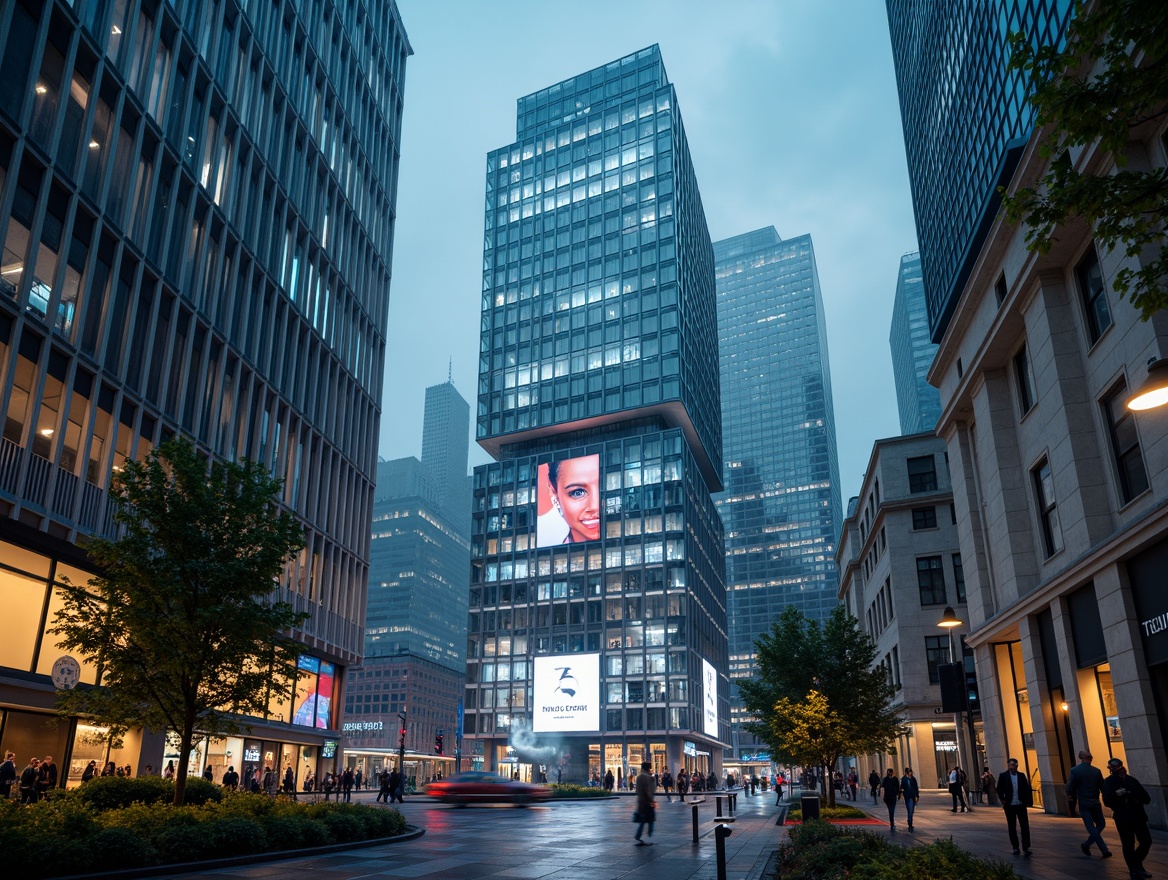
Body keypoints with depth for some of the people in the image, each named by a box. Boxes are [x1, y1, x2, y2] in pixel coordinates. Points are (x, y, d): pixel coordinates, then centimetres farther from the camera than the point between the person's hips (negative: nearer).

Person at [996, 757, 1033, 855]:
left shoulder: (1021, 776, 5)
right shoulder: (1003, 776, -2)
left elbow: (1026, 789, 4)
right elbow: (999, 790, 0)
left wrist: (1027, 801, -6)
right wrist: (1002, 800, -11)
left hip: (1021, 805, 1)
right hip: (1009, 806, -1)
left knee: (1025, 826, -3)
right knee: (1012, 827, 7)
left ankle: (1026, 847, 3)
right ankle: (1015, 847, 17)